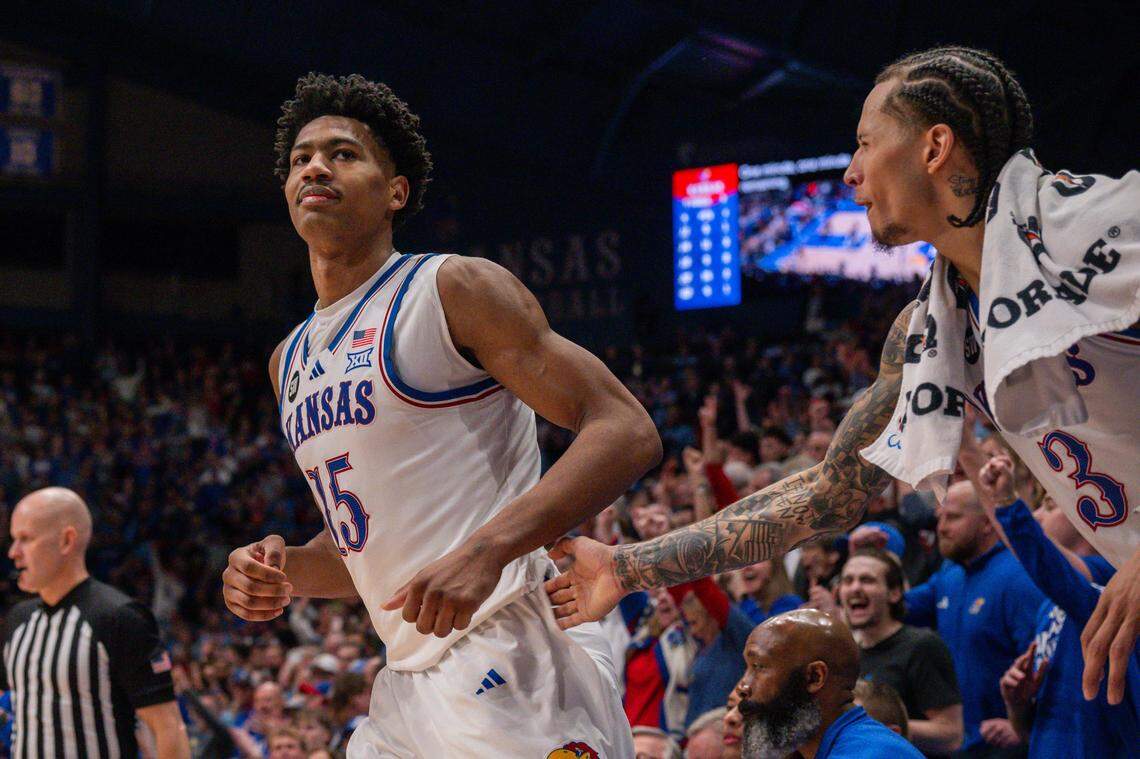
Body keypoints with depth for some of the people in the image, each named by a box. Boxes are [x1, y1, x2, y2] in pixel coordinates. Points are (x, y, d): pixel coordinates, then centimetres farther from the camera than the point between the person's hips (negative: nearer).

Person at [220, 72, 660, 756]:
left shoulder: (455, 290, -5)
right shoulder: (290, 362, 19)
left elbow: (628, 433, -13)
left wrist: (486, 550, -26)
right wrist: (286, 573, 4)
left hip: (513, 670, -8)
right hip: (408, 685, 8)